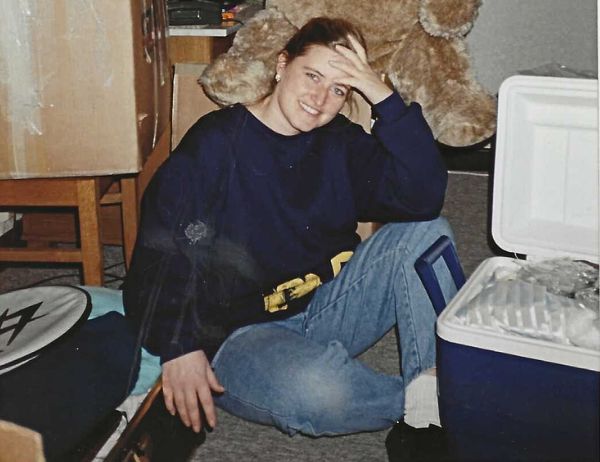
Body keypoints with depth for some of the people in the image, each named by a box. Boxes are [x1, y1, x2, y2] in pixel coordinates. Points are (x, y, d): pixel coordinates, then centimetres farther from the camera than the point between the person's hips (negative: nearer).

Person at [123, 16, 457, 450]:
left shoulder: (340, 143, 4)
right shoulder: (217, 141, -10)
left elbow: (423, 198, -11)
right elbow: (165, 247, -15)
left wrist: (385, 98, -17)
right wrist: (178, 348, -23)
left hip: (325, 312, 6)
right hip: (239, 333, -5)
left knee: (428, 232, -10)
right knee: (316, 388, -38)